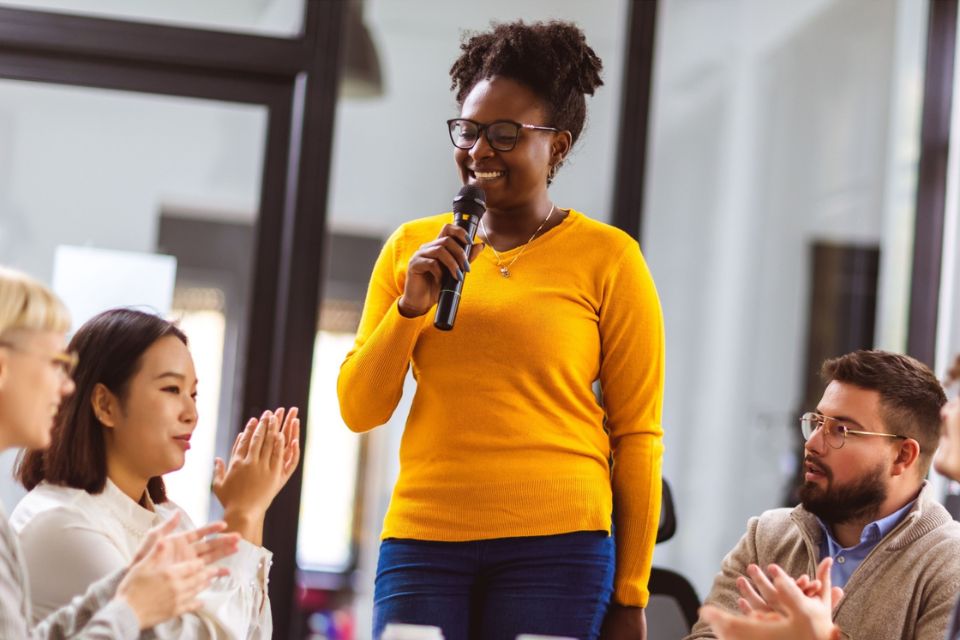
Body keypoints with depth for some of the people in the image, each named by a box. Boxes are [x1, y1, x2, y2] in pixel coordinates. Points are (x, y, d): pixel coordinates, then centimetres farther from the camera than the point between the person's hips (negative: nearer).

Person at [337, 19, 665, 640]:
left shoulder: (608, 258, 0)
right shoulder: (412, 247, 9)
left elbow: (638, 436, 0)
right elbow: (359, 410, 9)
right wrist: (412, 307, -6)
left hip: (554, 544, -2)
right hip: (422, 537, 3)